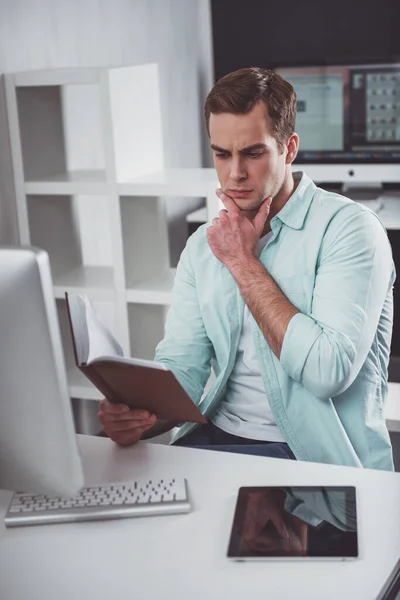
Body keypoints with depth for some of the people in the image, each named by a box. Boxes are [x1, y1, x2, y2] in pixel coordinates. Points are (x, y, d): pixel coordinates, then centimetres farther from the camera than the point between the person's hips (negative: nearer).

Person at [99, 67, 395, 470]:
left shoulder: (347, 226, -11)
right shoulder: (203, 245, 9)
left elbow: (328, 372, -23)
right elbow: (181, 364, 4)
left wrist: (244, 263, -15)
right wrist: (140, 414, -20)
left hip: (320, 455, -5)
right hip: (217, 437, 5)